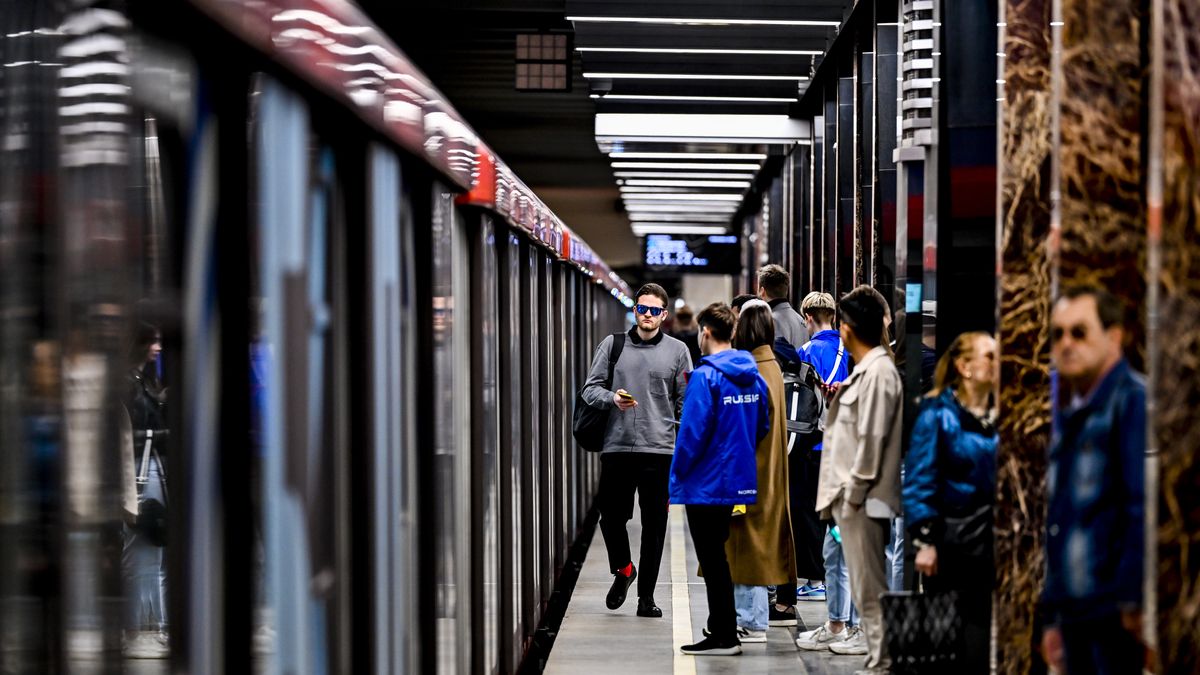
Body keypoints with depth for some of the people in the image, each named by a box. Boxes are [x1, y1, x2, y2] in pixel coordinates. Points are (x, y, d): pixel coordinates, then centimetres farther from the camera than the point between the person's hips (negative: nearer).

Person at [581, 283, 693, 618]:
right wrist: (612, 398, -13)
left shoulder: (677, 350, 7)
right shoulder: (612, 345, 8)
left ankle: (646, 595, 11)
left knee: (654, 524, 2)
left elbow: (686, 401, 8)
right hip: (616, 447, 1)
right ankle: (622, 569, 29)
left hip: (659, 449, 0)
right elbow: (590, 389, 7)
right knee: (611, 516, 1)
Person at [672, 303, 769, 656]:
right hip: (740, 481, 7)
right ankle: (722, 627, 28)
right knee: (718, 557, 20)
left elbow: (693, 432, -19)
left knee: (712, 561, 1)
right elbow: (763, 427, 11)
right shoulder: (754, 377, 5)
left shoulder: (706, 376, -17)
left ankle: (723, 637, 5)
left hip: (706, 484, -7)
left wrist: (677, 477, -8)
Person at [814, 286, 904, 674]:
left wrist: (853, 494, -17)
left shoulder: (878, 372, -14)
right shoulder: (864, 370, 15)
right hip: (851, 496, 10)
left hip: (862, 500, -10)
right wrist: (842, 494, 15)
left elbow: (872, 440, -18)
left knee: (871, 591, -7)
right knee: (866, 591, 12)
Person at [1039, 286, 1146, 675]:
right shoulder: (1069, 415, 19)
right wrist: (1052, 617, 20)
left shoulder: (1131, 400, -8)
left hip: (1117, 613, -8)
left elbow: (1142, 506, -16)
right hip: (1074, 610, 8)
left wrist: (1134, 599, -20)